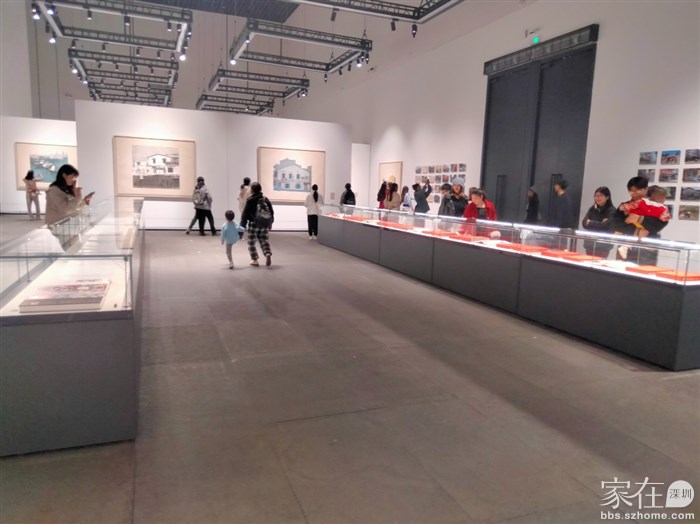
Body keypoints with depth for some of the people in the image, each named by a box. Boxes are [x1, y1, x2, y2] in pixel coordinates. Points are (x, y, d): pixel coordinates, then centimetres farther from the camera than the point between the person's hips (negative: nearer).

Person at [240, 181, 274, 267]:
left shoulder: (250, 200, -8)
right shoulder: (265, 199, 5)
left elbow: (245, 213, -8)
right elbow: (271, 212, 10)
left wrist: (243, 225, -2)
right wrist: (270, 223, 20)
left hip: (254, 224, -4)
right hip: (265, 224, 4)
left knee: (251, 242, 11)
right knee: (264, 241, 11)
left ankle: (254, 259, 12)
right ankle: (268, 253, -16)